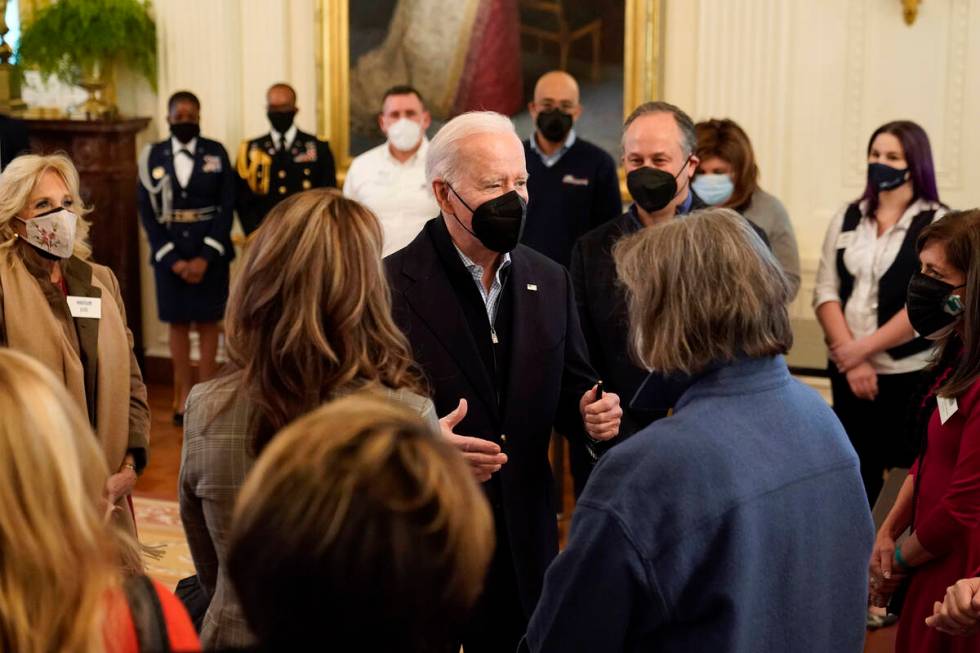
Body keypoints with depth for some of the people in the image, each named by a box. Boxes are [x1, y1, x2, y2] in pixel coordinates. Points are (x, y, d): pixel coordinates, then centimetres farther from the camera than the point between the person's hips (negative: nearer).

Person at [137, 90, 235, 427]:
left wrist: (205, 257, -12)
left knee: (207, 323, 5)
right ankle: (183, 396, 15)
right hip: (169, 253, 1)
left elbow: (226, 208, -4)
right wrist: (172, 258, -10)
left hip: (210, 252, -1)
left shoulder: (216, 153, 0)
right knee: (178, 323, 7)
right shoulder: (153, 156, 2)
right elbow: (147, 212, -1)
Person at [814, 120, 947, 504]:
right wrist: (852, 361, -9)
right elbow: (826, 292, 3)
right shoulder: (847, 219, 9)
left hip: (912, 372, -4)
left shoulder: (938, 223, -4)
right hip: (849, 371, 4)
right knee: (855, 475, 9)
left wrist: (863, 347, -13)